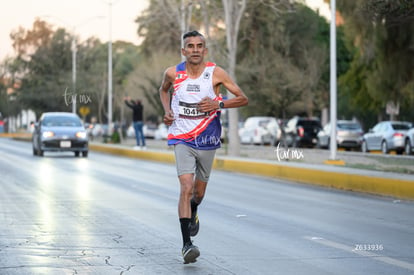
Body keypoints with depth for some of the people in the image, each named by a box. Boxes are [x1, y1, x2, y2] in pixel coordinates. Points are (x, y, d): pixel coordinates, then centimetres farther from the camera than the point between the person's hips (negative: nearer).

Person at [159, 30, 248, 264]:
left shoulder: (216, 73, -8)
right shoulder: (173, 73, -5)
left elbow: (243, 99, -3)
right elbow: (163, 90, 19)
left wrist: (218, 104, -18)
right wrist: (167, 111, 0)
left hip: (207, 141, 1)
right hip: (182, 139, -1)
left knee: (199, 192, 15)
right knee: (186, 187, -19)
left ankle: (193, 215, 52)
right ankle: (187, 244, -20)